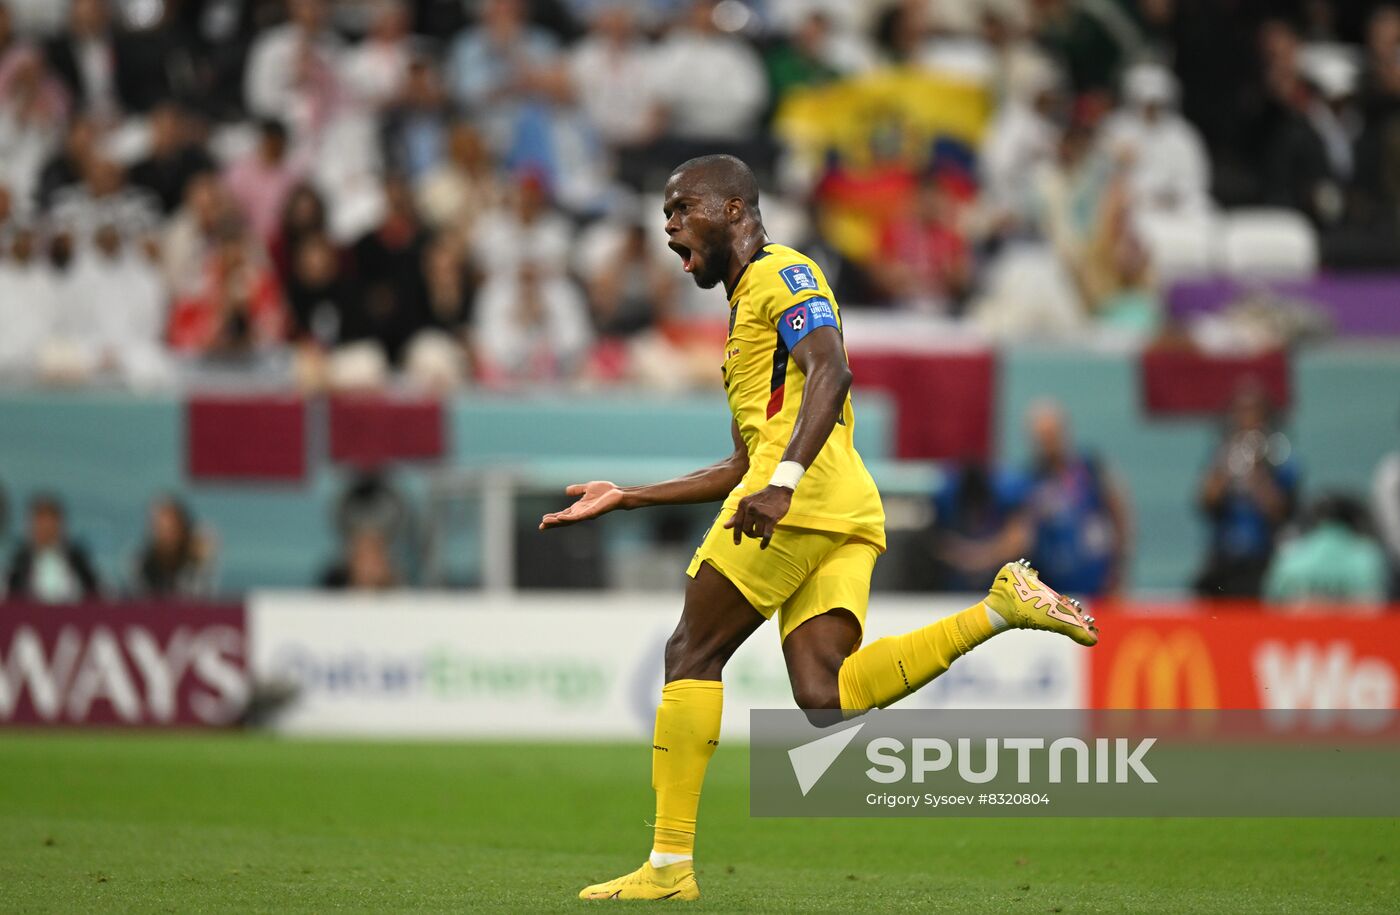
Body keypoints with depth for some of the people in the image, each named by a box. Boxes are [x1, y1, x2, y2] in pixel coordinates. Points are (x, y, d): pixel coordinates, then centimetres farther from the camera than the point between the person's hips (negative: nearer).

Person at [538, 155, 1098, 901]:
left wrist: (783, 482, -29)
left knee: (691, 655, -2)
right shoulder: (745, 311, 33)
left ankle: (670, 863, -4)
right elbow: (743, 468, 36)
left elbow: (830, 372, -16)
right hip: (848, 515, 9)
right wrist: (626, 498, 35)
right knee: (825, 696, -10)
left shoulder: (780, 274, 4)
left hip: (805, 497, -9)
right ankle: (1000, 608, -13)